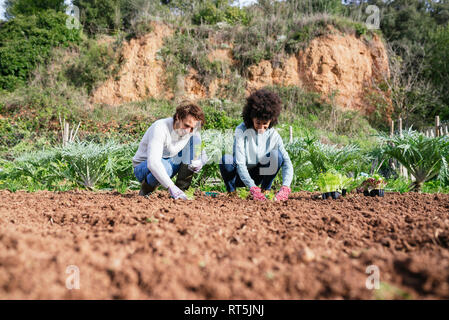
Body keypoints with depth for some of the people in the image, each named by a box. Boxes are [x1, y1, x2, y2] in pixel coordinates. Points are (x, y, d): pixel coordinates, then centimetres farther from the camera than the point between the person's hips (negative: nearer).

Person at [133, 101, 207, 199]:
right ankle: (145, 191, -8)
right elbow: (153, 162, -43)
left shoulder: (192, 131, -11)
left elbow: (200, 153, 3)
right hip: (143, 167, -6)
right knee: (165, 167, -41)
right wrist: (171, 186, -52)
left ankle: (181, 189, -10)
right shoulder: (160, 128, -31)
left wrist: (198, 162, -24)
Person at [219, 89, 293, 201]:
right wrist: (253, 188, -42)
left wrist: (285, 187, -37)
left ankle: (265, 190, -5)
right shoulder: (241, 131, -20)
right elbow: (240, 163, -28)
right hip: (240, 175, -2)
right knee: (226, 159, -34)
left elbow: (287, 162, -18)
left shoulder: (273, 135, -11)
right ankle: (231, 192, -8)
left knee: (276, 154, -23)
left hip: (258, 175, 2)